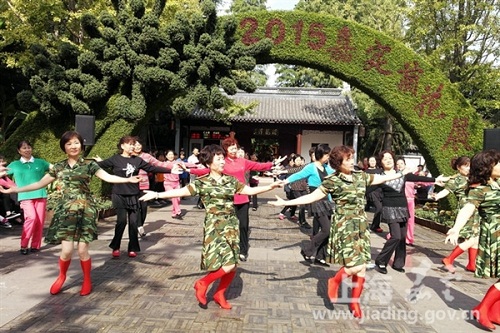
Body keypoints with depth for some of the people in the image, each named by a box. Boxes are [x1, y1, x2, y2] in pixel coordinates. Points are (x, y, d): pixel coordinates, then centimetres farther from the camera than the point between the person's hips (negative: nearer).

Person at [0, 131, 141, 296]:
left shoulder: (89, 165, 1)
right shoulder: (58, 167, 8)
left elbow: (108, 177, -8)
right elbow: (40, 183, 14)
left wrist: (128, 179, -22)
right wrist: (14, 190, 10)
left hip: (85, 210, -2)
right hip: (65, 211, 2)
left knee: (82, 250, -1)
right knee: (67, 250, -4)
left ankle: (87, 280, 22)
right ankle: (62, 276, 27)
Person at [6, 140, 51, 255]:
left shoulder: (40, 162, 9)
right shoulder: (15, 165, 10)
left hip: (40, 195, 1)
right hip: (25, 197, -1)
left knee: (39, 221, 0)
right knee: (31, 217, -19)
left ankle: (35, 245, 13)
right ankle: (24, 245, -5)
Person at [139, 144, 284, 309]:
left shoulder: (231, 180, 9)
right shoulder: (202, 183, -4)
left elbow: (250, 190, 11)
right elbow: (181, 191, -10)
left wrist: (270, 186, 3)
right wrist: (157, 194, -19)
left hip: (231, 225, 5)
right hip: (214, 226, -5)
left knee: (232, 265, 6)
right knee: (227, 264, -15)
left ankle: (219, 294, 29)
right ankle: (202, 284, 11)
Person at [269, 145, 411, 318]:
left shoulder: (360, 176, 6)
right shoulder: (332, 181, -11)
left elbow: (381, 178, 20)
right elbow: (312, 196, -15)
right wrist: (286, 202, -23)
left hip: (361, 224, 6)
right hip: (344, 225, -6)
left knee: (362, 266, 6)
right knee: (355, 265, -14)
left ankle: (355, 301, 24)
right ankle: (335, 281, 17)